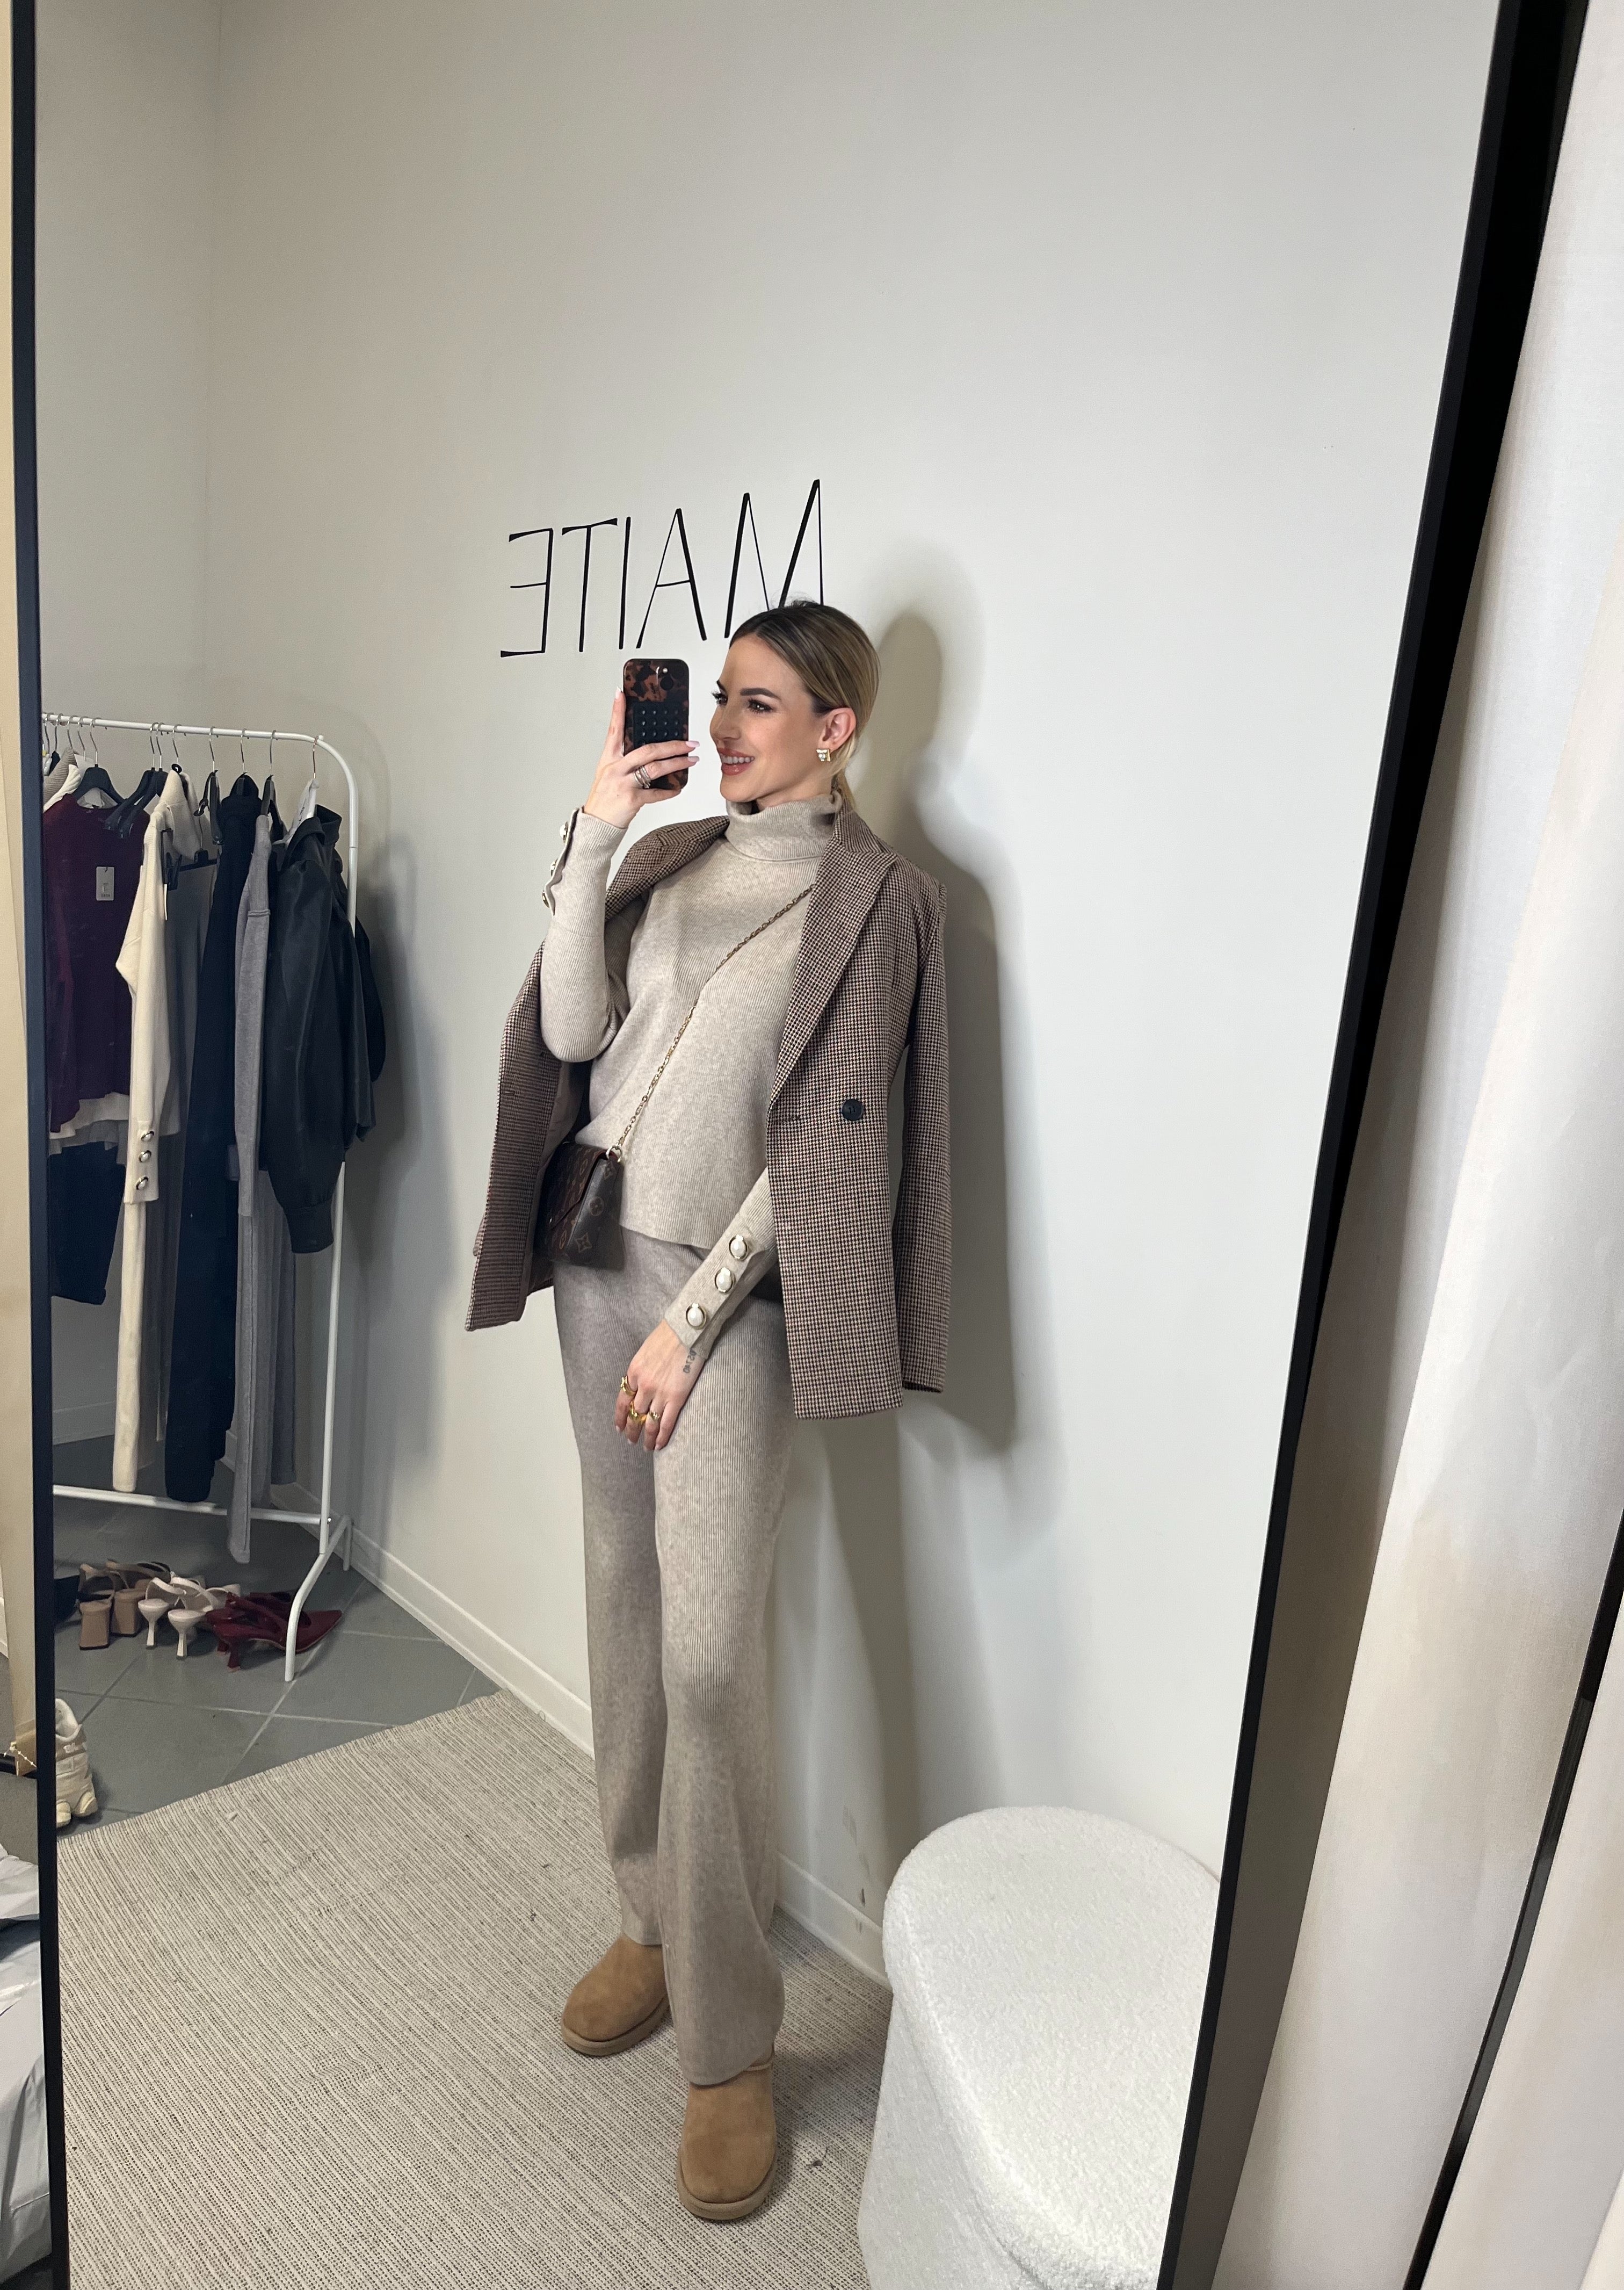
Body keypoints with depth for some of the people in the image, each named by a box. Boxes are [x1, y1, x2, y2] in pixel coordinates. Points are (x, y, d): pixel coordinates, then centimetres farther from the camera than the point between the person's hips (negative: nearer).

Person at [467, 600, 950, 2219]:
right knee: (623, 1600, 14)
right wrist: (591, 836, -7)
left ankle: (729, 2037, 12)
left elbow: (823, 1139, -11)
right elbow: (568, 1028, -1)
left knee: (707, 1650, -8)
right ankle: (650, 1920, 34)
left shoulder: (875, 897, -6)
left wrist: (691, 1321, -14)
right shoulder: (668, 854, 11)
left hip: (725, 1289, -6)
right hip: (597, 1256, 6)